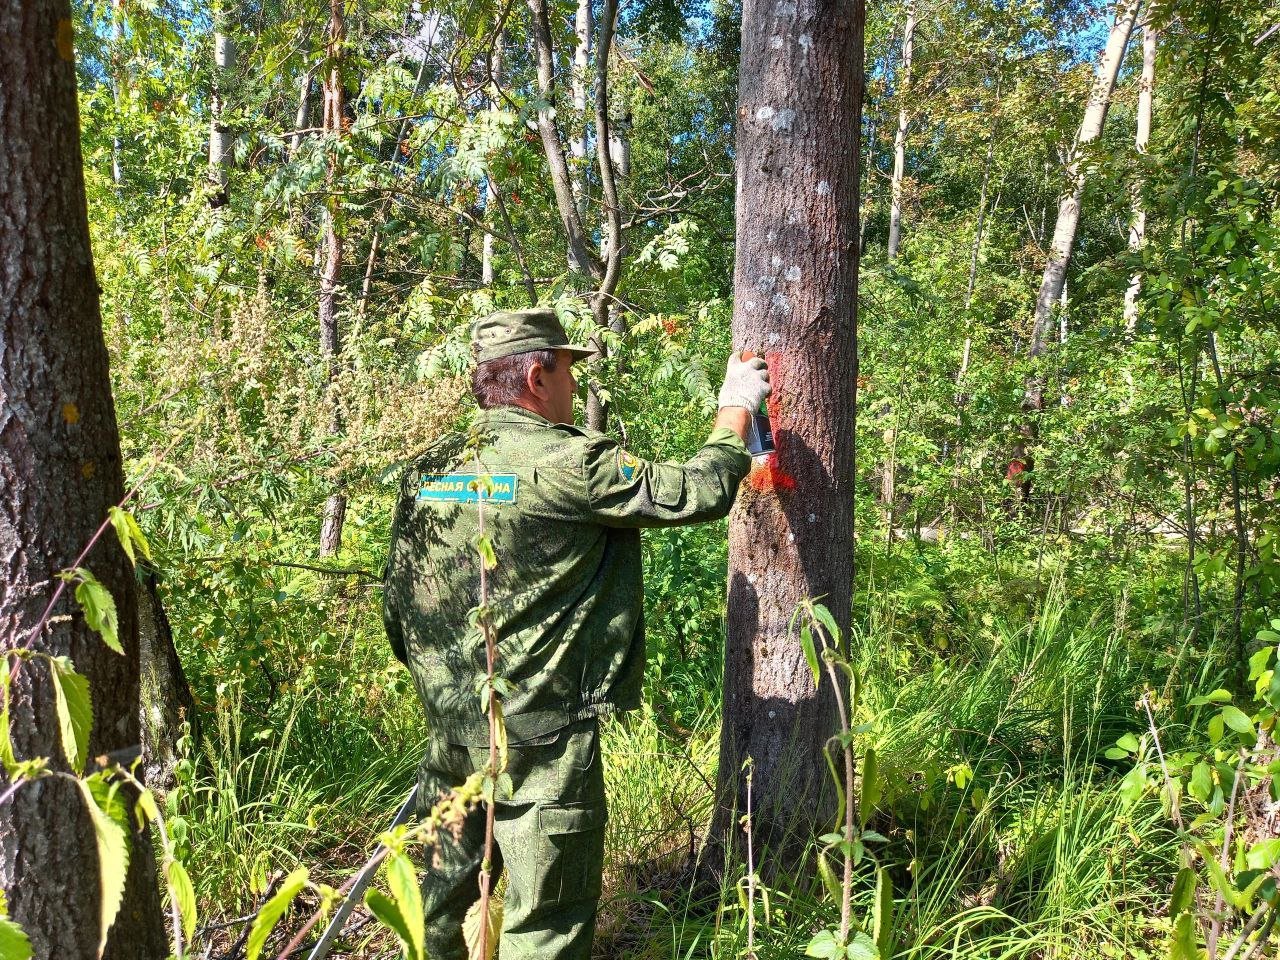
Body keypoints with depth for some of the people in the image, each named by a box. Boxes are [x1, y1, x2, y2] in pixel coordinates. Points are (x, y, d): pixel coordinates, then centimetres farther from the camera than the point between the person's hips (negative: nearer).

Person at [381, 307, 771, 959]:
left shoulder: (428, 470, 5)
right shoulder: (569, 464, -17)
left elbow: (396, 604, 11)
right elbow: (700, 493, -12)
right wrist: (736, 408, 4)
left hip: (450, 727, 7)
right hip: (541, 737, -7)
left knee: (448, 892, 22)